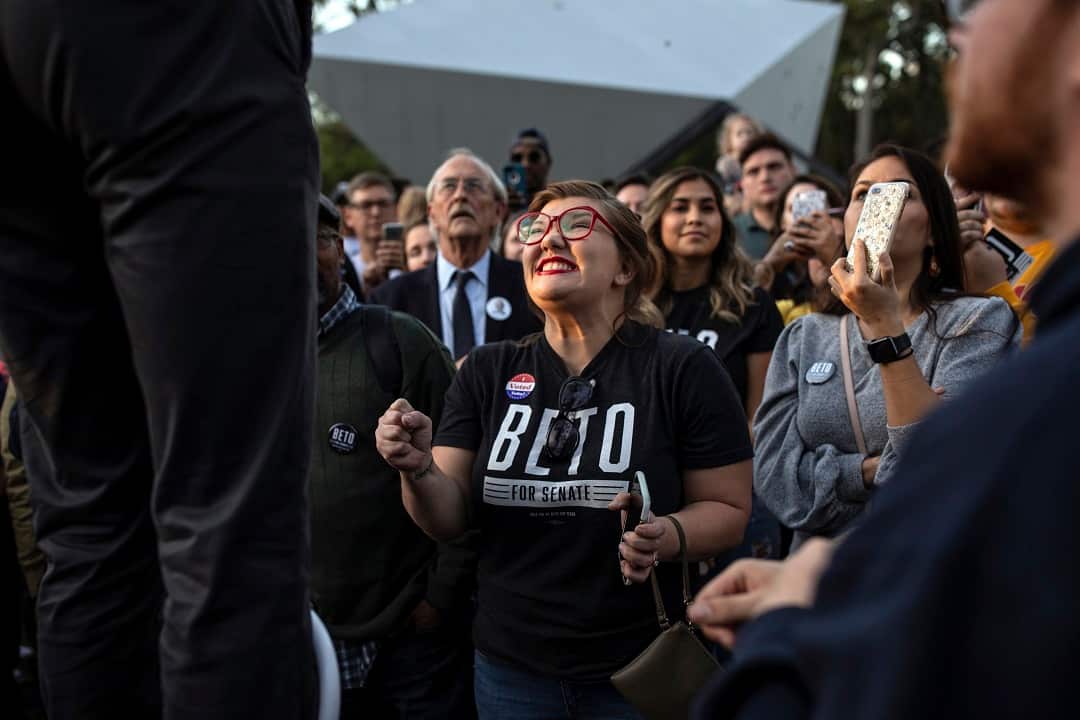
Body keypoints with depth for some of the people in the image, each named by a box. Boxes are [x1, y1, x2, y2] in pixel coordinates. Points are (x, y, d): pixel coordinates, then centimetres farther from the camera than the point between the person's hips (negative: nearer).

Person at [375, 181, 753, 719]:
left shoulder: (683, 369, -10)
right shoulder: (486, 372, 1)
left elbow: (728, 511, -5)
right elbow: (448, 519, -2)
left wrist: (668, 535, -25)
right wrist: (419, 471, -22)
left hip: (640, 671, -3)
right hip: (510, 668, 3)